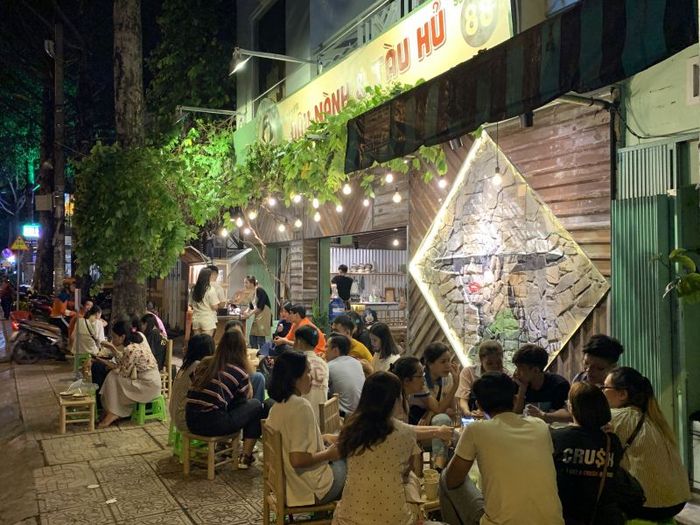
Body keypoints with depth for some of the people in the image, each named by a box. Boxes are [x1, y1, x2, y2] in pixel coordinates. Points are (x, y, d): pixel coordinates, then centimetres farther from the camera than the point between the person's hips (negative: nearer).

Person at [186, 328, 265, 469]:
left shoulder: (205, 363, 11)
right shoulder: (240, 372, -5)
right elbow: (245, 398, 10)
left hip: (191, 421, 7)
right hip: (212, 424, -6)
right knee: (255, 405, 13)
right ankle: (245, 457, 16)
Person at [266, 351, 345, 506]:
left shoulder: (278, 404, 1)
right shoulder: (301, 406, -25)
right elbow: (298, 459, -29)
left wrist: (322, 438, 11)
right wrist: (329, 454, -15)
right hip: (310, 490, -8)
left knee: (343, 460, 25)